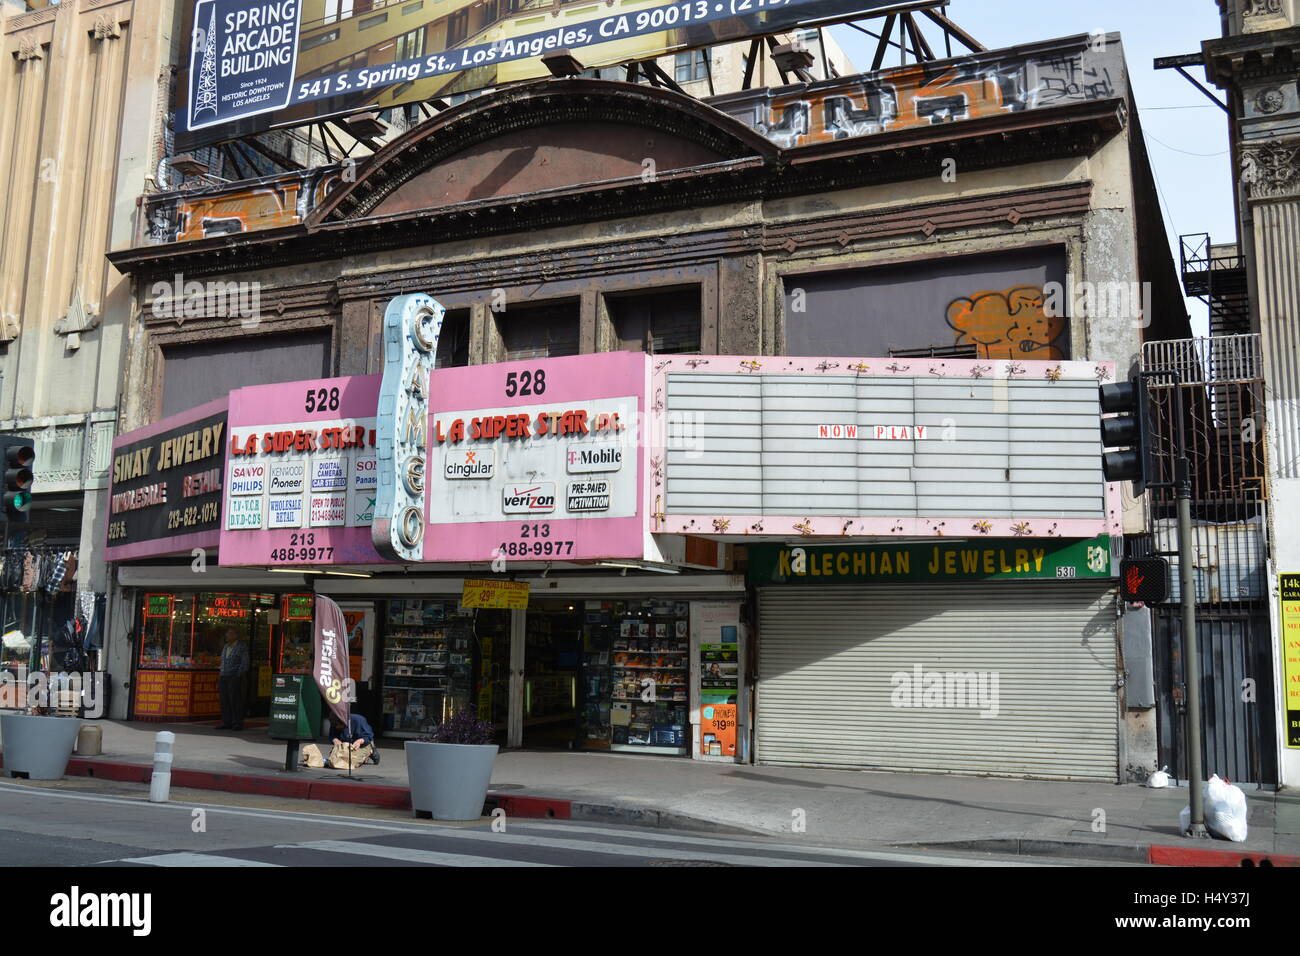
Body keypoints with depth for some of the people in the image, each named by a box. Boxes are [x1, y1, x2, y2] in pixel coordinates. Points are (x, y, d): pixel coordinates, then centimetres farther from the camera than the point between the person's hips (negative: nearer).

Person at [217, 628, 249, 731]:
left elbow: (244, 664, -6)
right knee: (225, 700, 4)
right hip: (224, 677, 7)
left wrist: (239, 676, -13)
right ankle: (226, 722, 9)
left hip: (235, 677, -7)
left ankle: (238, 723, -4)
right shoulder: (225, 647, 18)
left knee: (235, 700, -8)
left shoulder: (242, 647, -3)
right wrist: (220, 677, 16)